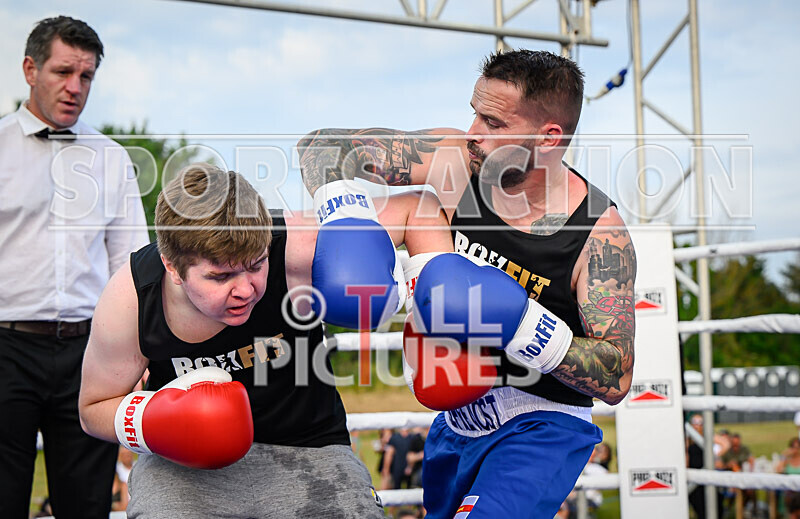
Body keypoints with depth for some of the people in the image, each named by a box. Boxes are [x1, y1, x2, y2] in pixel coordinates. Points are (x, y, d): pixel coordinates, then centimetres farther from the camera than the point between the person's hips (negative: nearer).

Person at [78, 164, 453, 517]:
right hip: (185, 465, 1)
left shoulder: (299, 248, -25)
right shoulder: (127, 301, -18)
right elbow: (95, 408, -1)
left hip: (305, 451, -1)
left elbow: (415, 210, -13)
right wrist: (151, 420, -22)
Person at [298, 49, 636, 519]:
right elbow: (324, 147, -6)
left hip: (540, 425, -5)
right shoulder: (458, 159, -12)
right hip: (458, 417, 5)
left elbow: (616, 380, -21)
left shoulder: (601, 233, -21)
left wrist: (518, 323, -34)